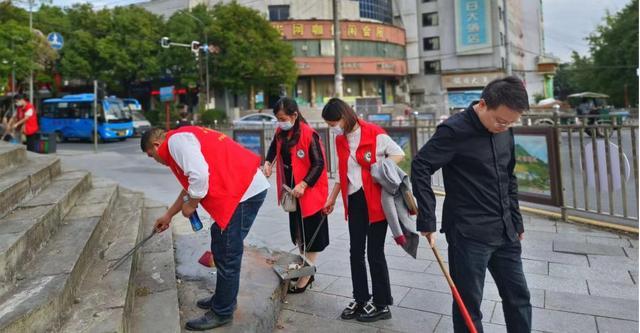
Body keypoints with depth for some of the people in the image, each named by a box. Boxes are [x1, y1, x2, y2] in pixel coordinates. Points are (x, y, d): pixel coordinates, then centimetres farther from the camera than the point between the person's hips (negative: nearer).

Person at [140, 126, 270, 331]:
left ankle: (222, 313, 17)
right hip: (247, 187, 11)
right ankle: (223, 298, 37)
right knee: (222, 247, 22)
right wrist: (168, 215, 39)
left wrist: (191, 206, -5)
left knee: (226, 255, 1)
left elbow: (199, 176, -22)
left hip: (245, 191, -11)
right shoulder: (183, 139, 25)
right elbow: (191, 186, 33)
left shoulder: (175, 140, -7)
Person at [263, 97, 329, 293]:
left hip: (309, 192, -8)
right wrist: (268, 162, 4)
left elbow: (319, 164, -19)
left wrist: (304, 184, -28)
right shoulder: (281, 132, 3)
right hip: (292, 191, 8)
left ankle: (305, 278, 14)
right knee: (297, 232, 17)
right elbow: (274, 146, 22)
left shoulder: (309, 134, -20)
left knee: (310, 235, 3)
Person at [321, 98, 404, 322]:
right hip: (354, 201, 7)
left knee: (374, 253, 1)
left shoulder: (375, 134, -12)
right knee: (355, 252, 11)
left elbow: (399, 154, -3)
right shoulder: (340, 141, 9)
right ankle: (360, 300, 26)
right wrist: (331, 200, 21)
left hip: (376, 200, -6)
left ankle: (382, 305, 18)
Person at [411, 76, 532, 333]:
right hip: (468, 235, -7)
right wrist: (427, 221, -19)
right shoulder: (455, 130, -15)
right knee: (469, 304, 5)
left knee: (519, 297, 16)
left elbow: (509, 180, 17)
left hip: (505, 233, 7)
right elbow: (421, 167, -18)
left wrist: (516, 222, 18)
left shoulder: (504, 132, 7)